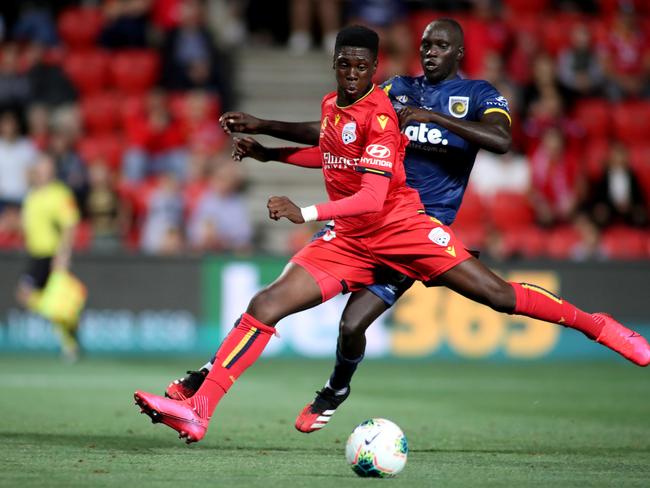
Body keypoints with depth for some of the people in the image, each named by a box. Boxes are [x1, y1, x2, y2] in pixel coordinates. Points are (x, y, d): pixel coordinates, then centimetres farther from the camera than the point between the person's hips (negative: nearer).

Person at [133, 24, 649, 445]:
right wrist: (270, 153, 24)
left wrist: (306, 213, -33)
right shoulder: (330, 105, 7)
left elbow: (372, 196, -24)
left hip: (401, 226, -6)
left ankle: (597, 324, 7)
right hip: (348, 240, 6)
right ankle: (198, 410, -18)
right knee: (265, 305, -12)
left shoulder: (378, 113, -16)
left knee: (497, 294, -13)